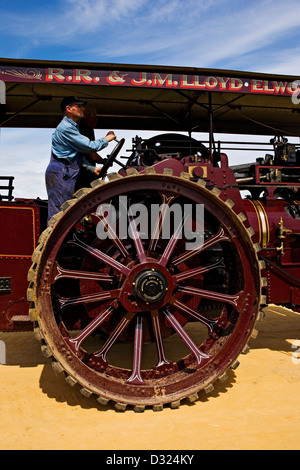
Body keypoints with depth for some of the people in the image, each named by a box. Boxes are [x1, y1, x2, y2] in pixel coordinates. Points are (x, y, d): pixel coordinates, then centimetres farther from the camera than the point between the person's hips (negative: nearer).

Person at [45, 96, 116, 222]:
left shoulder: (72, 127, 22)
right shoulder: (66, 128, -12)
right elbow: (90, 146, -16)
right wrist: (107, 139, 0)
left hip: (67, 175, 10)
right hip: (59, 174, -10)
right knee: (58, 212, -9)